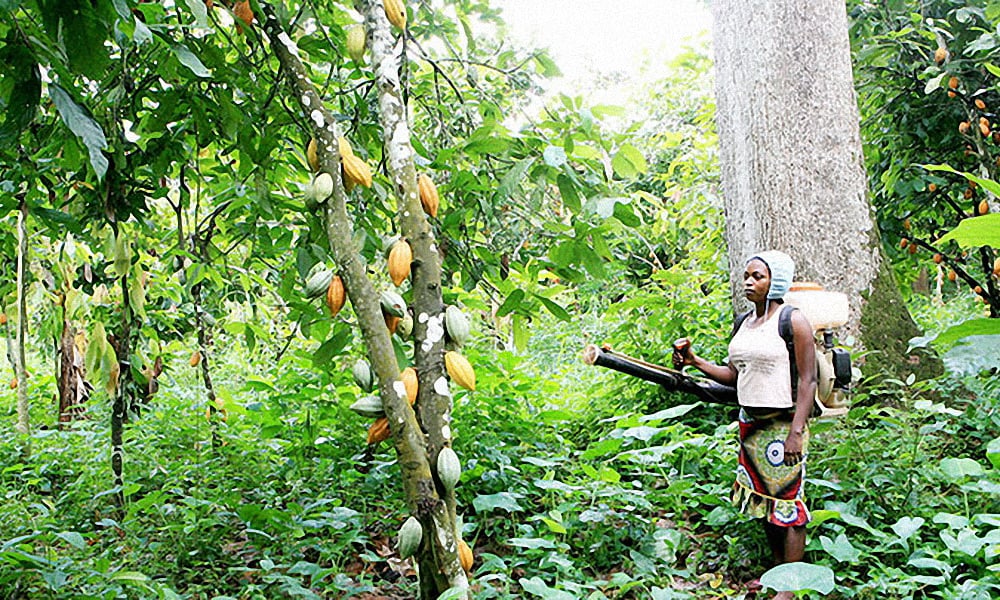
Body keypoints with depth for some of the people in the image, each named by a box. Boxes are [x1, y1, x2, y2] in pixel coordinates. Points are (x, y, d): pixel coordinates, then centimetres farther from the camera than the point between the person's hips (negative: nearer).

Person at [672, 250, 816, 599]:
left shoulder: (793, 321, -10)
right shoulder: (744, 324, 12)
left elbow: (808, 380, -13)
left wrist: (796, 432, -19)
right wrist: (695, 362, 1)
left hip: (783, 424, -8)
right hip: (750, 424, 8)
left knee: (786, 502, -2)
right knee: (762, 499, 15)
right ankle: (777, 570, 31)